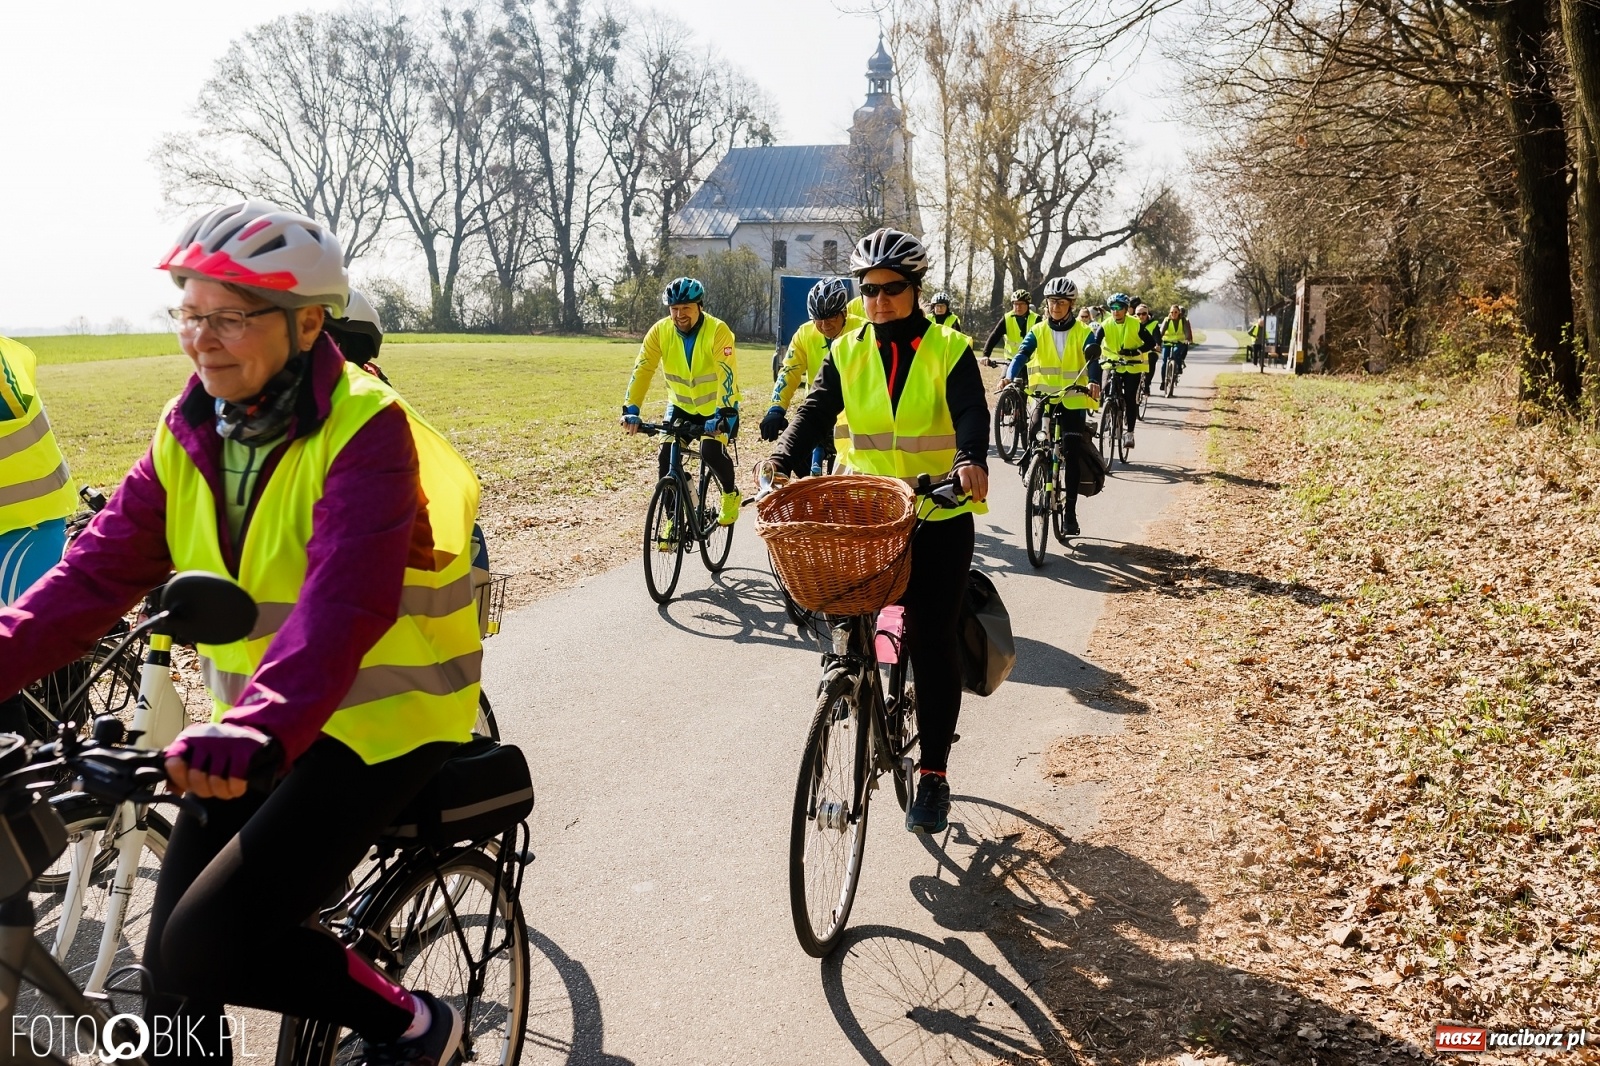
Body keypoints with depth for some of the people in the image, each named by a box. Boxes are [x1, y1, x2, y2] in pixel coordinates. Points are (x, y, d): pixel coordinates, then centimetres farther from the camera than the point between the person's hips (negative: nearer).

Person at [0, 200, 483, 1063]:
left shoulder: (365, 429, -20)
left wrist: (257, 727, -49)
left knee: (207, 947, -14)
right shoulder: (189, 434, 2)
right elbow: (100, 571, -2)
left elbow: (347, 598, -35)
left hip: (378, 718, -7)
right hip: (252, 722, 7)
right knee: (173, 960, 7)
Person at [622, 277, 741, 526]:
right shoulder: (660, 331, -13)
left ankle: (731, 493, 8)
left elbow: (727, 375, -32)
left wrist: (723, 414, -42)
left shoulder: (717, 330, -24)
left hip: (715, 407, -3)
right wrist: (631, 409, -30)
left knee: (711, 453, -23)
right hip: (681, 405, 4)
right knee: (667, 457, -10)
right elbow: (642, 370, -18)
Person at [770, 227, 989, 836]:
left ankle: (934, 774, 7)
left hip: (939, 516, -3)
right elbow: (816, 410, -5)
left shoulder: (948, 349, -2)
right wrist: (783, 461, -24)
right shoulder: (848, 353, 7)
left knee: (933, 640, -3)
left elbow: (971, 413, -17)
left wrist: (971, 460, -39)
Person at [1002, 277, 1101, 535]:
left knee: (1072, 457, 0)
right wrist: (1011, 376, -33)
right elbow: (1022, 354, -12)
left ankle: (1070, 514, 7)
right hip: (1044, 399, 1)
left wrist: (1094, 383, -37)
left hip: (1074, 402, -1)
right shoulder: (1038, 331, 3)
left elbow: (1092, 360, -15)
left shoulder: (1083, 332, 0)